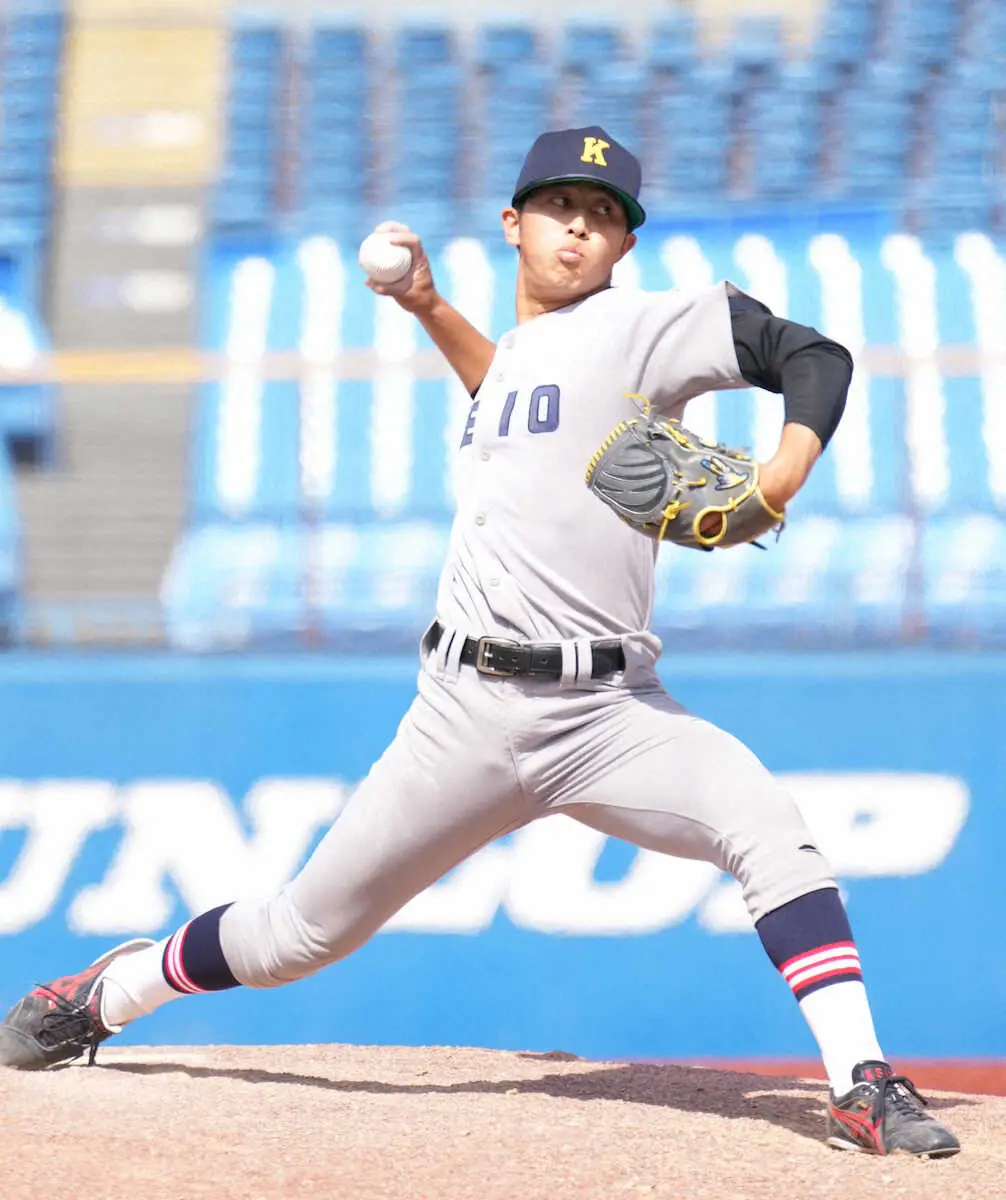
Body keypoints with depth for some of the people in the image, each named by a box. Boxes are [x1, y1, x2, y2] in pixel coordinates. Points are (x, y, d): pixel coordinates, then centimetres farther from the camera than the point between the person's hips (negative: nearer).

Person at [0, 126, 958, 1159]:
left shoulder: (638, 327, 0)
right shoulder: (518, 350, 17)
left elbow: (814, 355, -7)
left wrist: (778, 478, -23)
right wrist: (428, 309, 27)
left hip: (608, 712, -4)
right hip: (471, 711, 4)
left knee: (769, 827, -28)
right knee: (307, 931, 9)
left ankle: (862, 1090, -27)